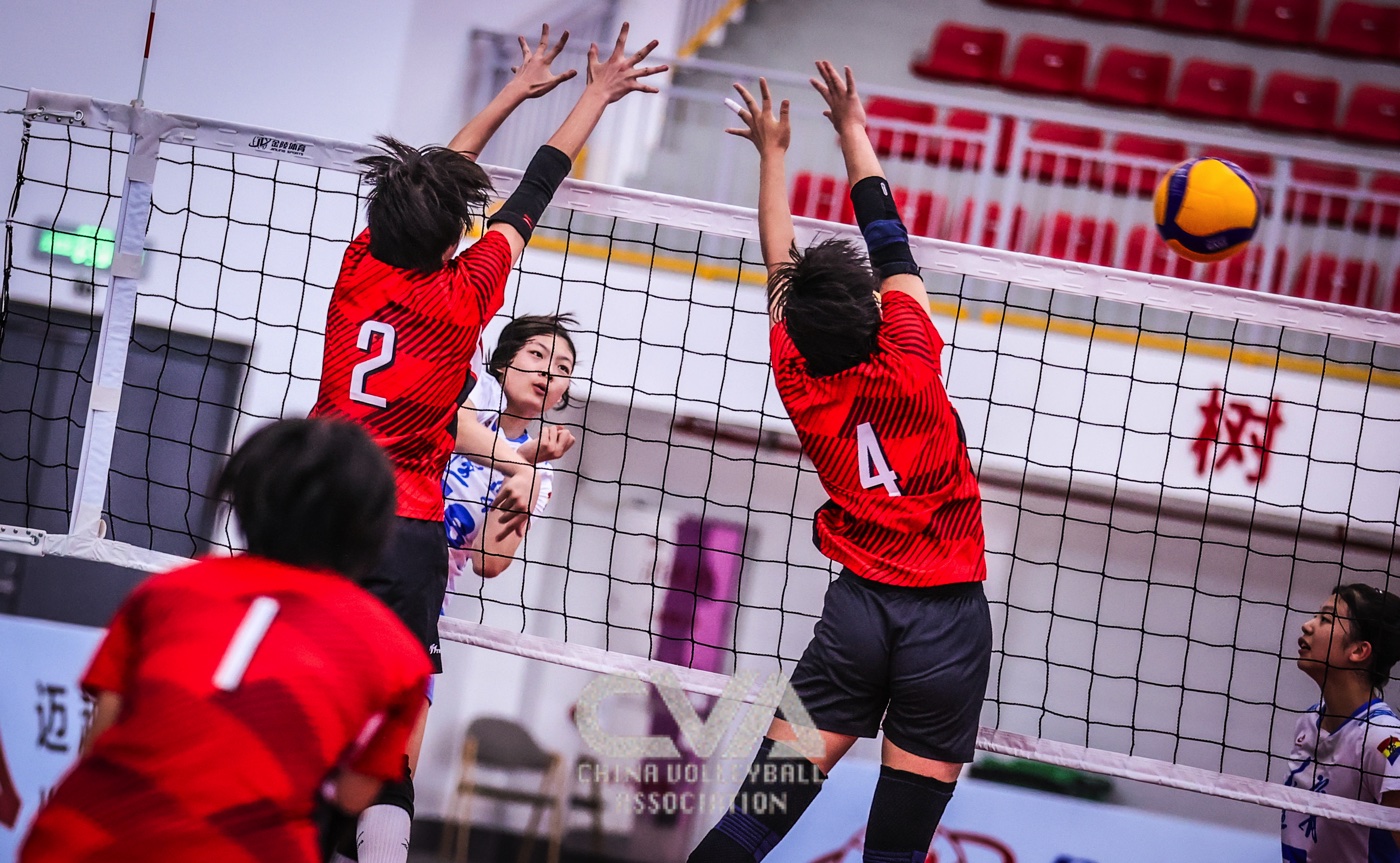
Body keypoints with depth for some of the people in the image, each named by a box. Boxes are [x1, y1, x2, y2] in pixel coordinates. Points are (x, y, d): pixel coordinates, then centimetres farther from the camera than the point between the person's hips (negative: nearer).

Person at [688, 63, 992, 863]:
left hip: (859, 604, 3)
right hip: (950, 616, -2)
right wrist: (852, 127, 17)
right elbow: (891, 243, 6)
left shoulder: (800, 383, 0)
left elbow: (781, 267, 14)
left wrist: (774, 151, 26)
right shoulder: (909, 359, -8)